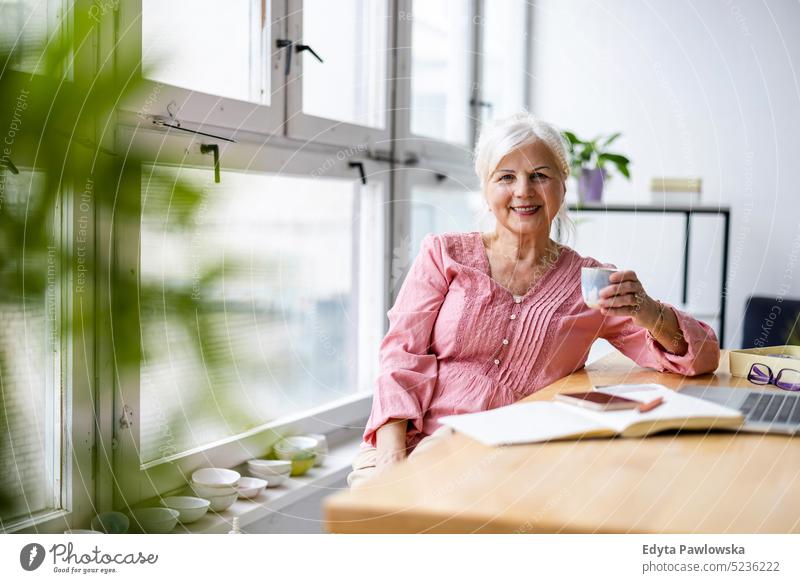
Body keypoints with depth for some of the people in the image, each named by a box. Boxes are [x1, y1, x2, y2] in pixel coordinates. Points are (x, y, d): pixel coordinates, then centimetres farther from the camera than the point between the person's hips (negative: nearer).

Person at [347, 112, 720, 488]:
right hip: (417, 446, 0)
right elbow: (404, 355, 1)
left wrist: (647, 313, -17)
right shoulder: (444, 255, 9)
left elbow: (702, 356, 6)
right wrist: (393, 458, -14)